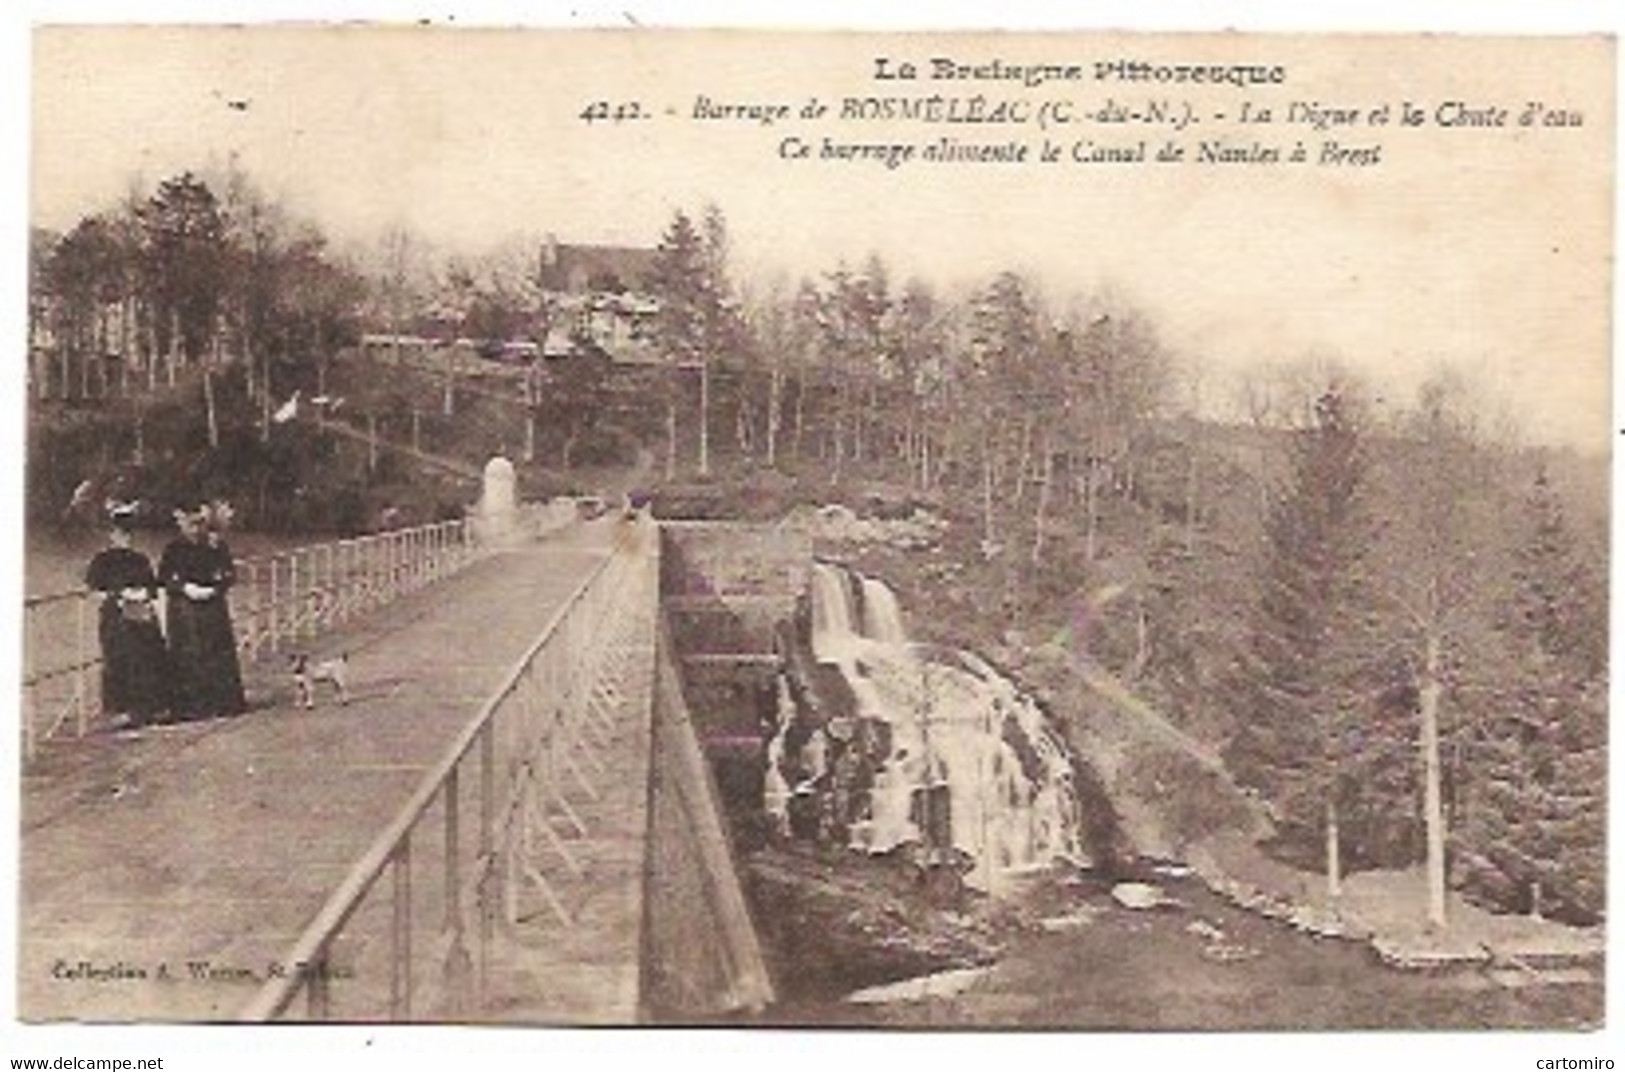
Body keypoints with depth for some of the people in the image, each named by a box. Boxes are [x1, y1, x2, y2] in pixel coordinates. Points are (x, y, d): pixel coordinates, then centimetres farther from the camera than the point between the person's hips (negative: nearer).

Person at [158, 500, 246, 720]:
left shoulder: (217, 547, 3)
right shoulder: (175, 548, -1)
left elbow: (229, 574, 4)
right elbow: (163, 576, -1)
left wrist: (213, 590, -12)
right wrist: (184, 588, -16)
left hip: (213, 607, 2)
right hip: (184, 610, -2)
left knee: (218, 654, 1)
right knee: (188, 658, -3)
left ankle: (221, 703, 7)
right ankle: (190, 707, 2)